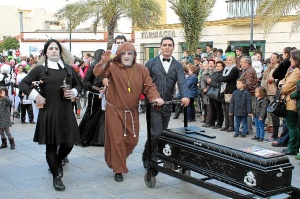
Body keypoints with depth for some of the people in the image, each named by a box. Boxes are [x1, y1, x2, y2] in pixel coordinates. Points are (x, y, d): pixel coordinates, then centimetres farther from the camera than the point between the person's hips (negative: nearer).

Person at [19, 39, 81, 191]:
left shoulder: (69, 69, 10)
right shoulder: (40, 69, 0)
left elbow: (77, 85, 22)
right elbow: (23, 84, 1)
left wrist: (74, 92, 0)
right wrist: (36, 96, -11)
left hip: (66, 111, 3)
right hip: (48, 112, -3)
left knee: (68, 143, 7)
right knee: (51, 145, 3)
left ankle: (57, 162, 40)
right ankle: (56, 177, 16)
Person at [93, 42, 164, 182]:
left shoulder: (141, 70, 1)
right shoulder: (113, 67, -10)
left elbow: (149, 86, -2)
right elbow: (98, 73, -25)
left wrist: (155, 97, -22)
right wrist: (105, 61, -44)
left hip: (132, 112, 4)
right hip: (114, 111, -4)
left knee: (132, 140, 12)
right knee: (117, 140, 1)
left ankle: (117, 161, 38)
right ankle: (118, 169, 15)